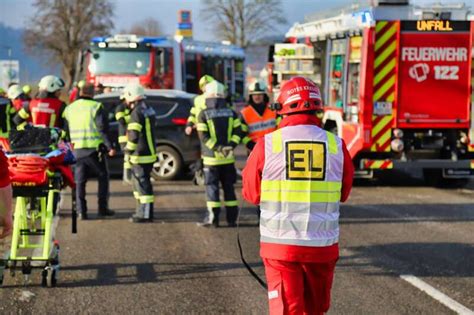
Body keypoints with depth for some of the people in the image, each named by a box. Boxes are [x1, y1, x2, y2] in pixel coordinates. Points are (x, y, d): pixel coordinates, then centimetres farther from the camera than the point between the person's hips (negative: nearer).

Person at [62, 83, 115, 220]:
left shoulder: (69, 109, 9)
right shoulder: (95, 107, -7)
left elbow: (65, 131, 13)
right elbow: (103, 129, -13)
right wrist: (110, 147, -10)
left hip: (77, 150, 4)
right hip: (94, 148, -4)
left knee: (80, 181, 8)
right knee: (103, 177, 11)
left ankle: (81, 211, 1)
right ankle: (103, 208, 10)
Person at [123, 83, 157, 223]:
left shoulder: (137, 113, -17)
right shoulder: (149, 110, 14)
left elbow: (134, 136, -24)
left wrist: (129, 149, -13)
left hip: (141, 156, -10)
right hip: (150, 152, 10)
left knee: (143, 184, -6)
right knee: (139, 183, 19)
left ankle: (146, 214, -5)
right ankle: (142, 211, 26)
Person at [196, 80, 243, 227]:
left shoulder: (203, 114, -6)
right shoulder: (231, 113, 5)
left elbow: (204, 136, -14)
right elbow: (238, 131, -4)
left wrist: (217, 148, -15)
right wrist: (231, 145, -11)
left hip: (211, 157, -3)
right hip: (228, 159, 3)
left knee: (212, 187, 2)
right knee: (228, 187, 10)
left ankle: (212, 217, -2)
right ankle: (232, 218, 10)